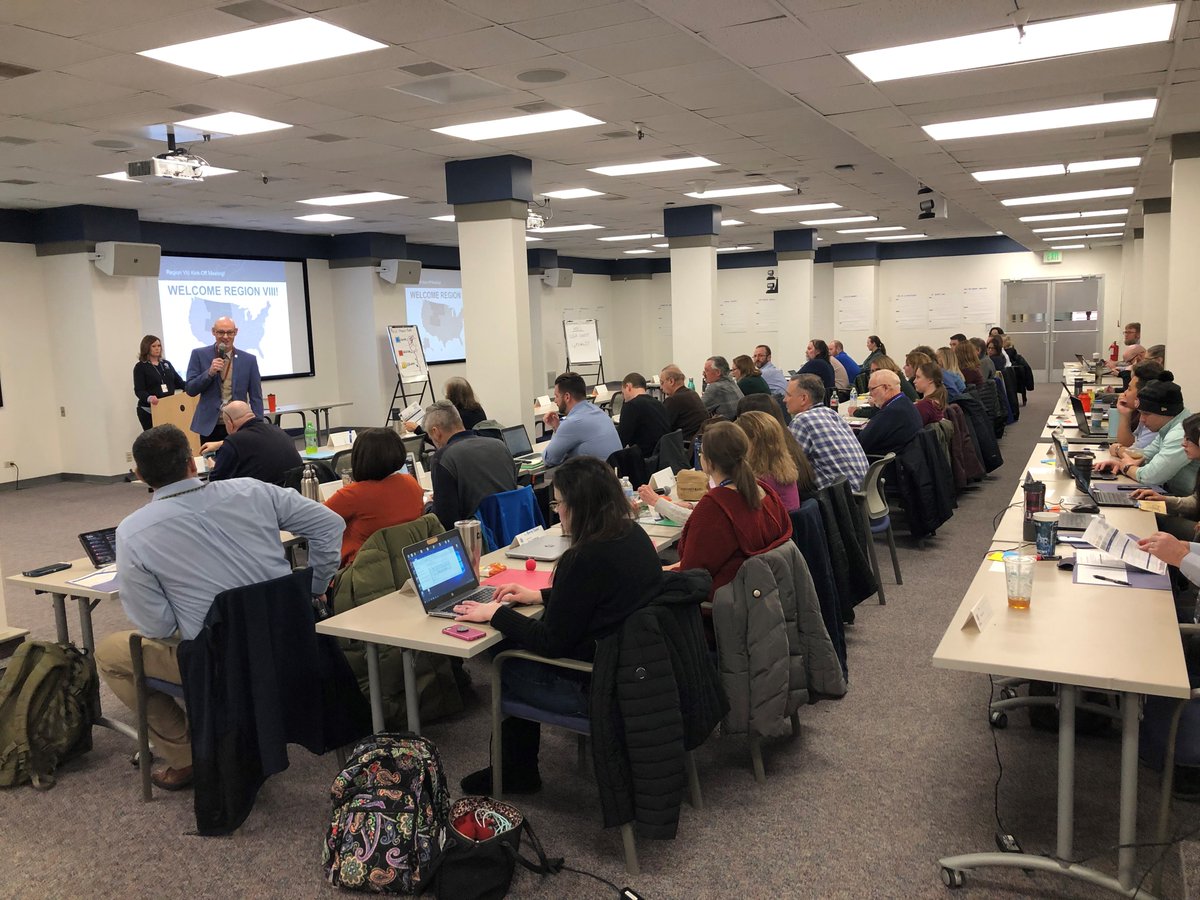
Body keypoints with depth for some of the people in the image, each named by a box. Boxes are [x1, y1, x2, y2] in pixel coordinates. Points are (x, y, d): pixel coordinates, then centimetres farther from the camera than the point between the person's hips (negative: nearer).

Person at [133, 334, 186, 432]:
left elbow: (179, 382, 13)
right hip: (149, 411, -4)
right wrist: (149, 398, -32)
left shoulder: (166, 363, 15)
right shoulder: (140, 367, -1)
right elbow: (139, 390, -10)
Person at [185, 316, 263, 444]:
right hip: (209, 426, 0)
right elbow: (190, 390, 1)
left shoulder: (249, 360, 5)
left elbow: (256, 398, 6)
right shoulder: (199, 355, 3)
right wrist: (210, 372, -14)